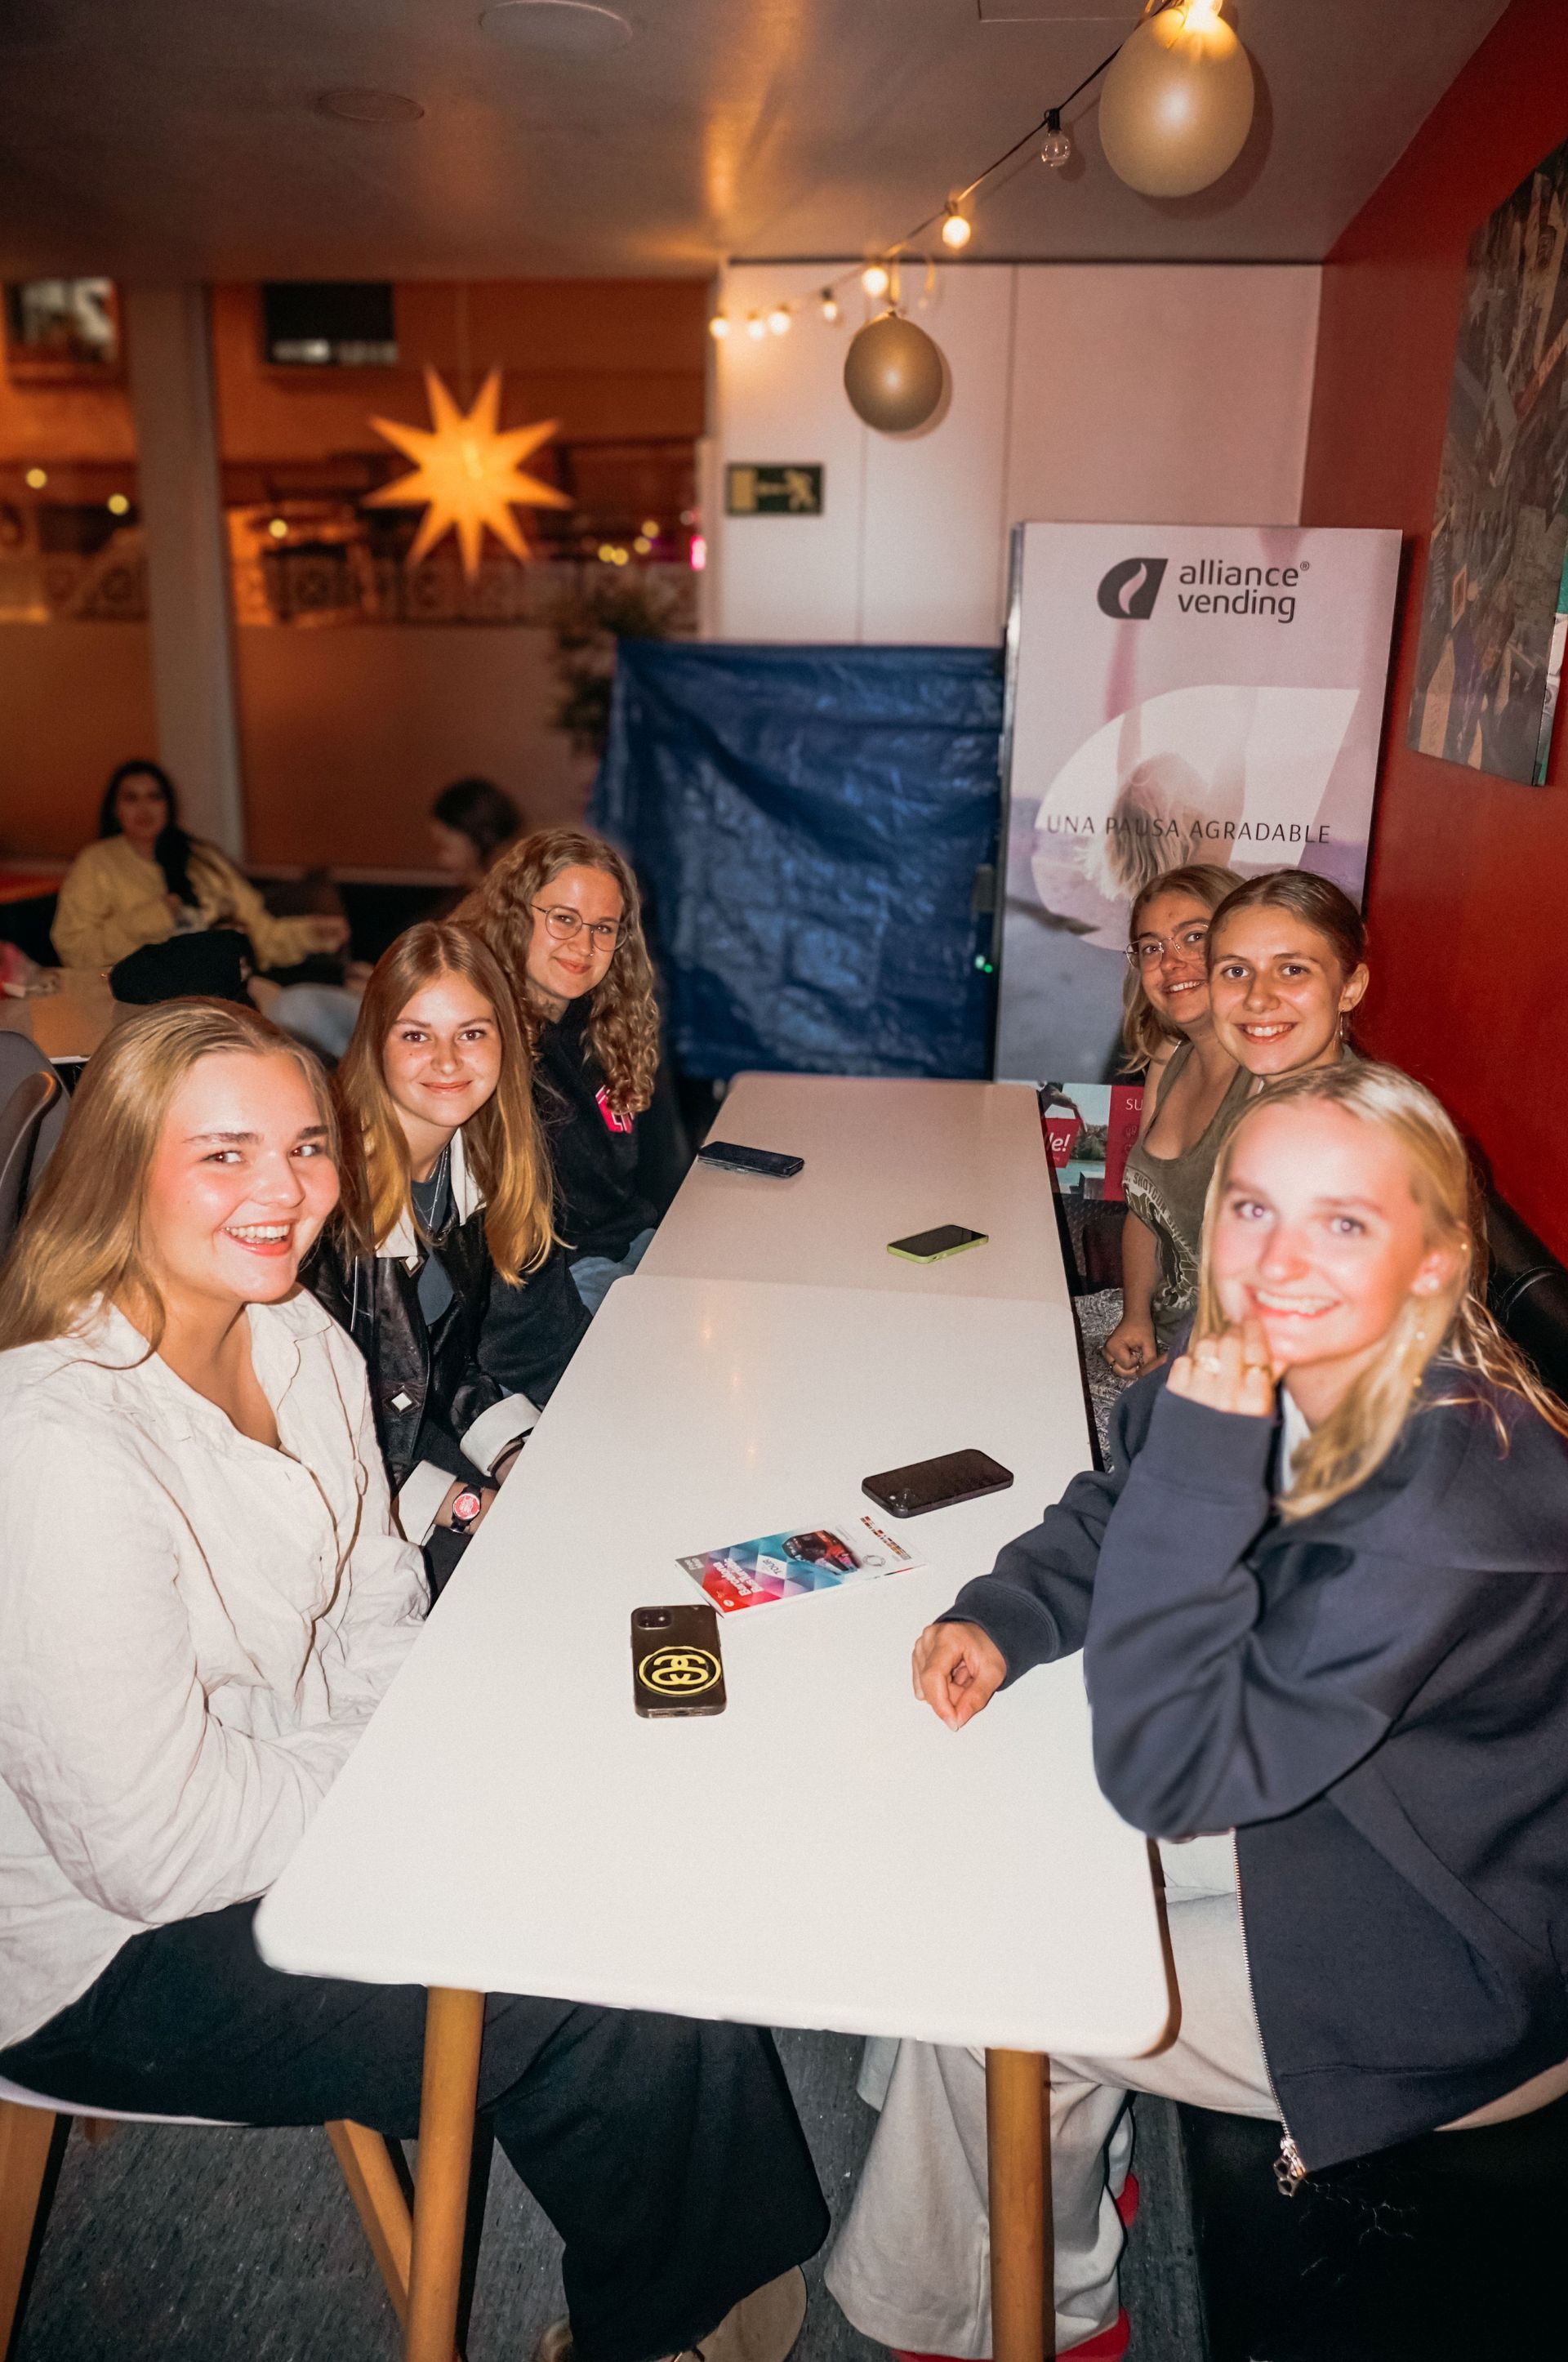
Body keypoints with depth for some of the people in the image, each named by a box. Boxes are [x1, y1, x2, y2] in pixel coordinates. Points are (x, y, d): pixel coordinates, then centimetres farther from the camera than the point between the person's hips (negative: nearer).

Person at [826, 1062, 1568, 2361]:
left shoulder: (1456, 1506, -36)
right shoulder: (1276, 1378, -13)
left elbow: (1167, 1772, -34)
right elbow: (1115, 1512, 6)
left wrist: (1202, 1456, -40)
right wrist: (999, 1617, -12)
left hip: (1460, 1977, -7)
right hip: (1323, 1811, 7)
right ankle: (1055, 2158, 34)